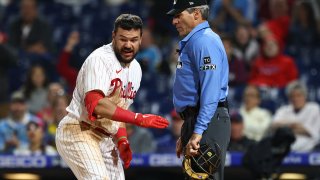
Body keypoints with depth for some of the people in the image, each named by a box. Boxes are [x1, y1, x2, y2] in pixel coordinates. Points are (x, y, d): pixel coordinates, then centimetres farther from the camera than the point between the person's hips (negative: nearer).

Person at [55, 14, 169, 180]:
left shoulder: (135, 68, 12)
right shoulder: (100, 59, -16)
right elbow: (95, 104, -29)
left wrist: (122, 140, 4)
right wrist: (139, 119, -29)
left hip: (106, 138, 9)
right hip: (78, 131, -9)